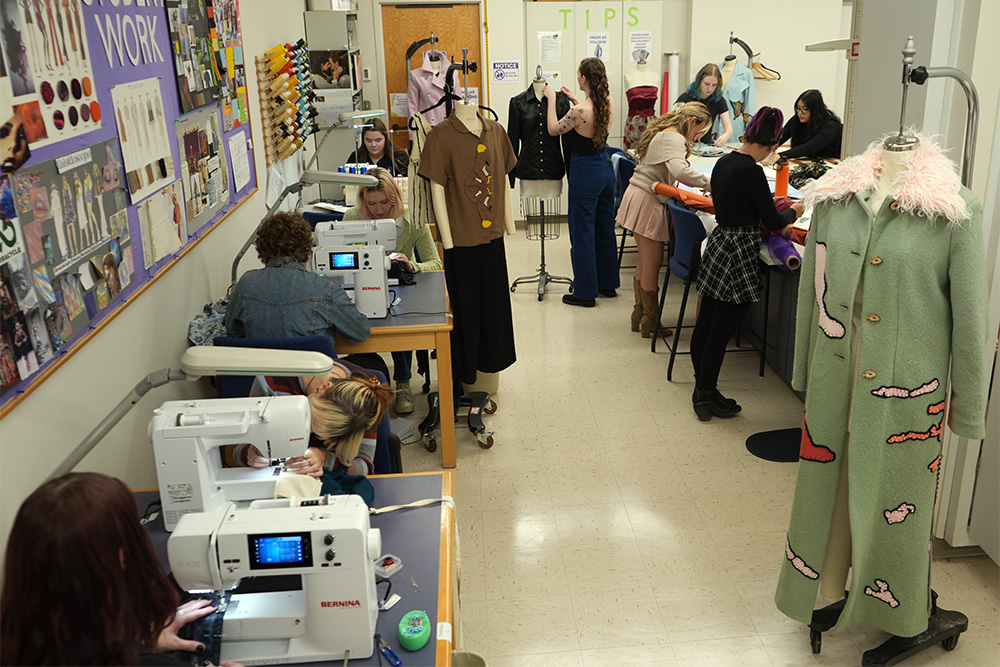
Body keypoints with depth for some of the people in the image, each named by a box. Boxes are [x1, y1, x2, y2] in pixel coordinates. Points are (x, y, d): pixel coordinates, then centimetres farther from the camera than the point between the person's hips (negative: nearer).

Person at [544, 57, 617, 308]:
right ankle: (607, 283, 30)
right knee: (605, 229, 18)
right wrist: (575, 100, 22)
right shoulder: (609, 103, -2)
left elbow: (553, 129, -8)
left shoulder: (580, 111, -24)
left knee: (582, 232, 3)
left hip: (584, 171, -8)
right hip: (605, 167, 8)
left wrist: (552, 100, 3)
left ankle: (586, 292, 10)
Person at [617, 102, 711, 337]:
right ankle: (650, 322, 7)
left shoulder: (663, 133, 19)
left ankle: (639, 316, 24)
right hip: (647, 203, -10)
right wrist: (710, 183, -24)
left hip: (638, 197, 10)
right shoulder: (674, 139, -15)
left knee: (646, 261, 16)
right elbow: (679, 171, -31)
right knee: (653, 262, -2)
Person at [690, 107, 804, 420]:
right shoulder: (750, 171, -18)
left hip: (718, 246, 9)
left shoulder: (724, 161, 7)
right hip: (738, 256, -9)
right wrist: (794, 211, 8)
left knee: (705, 326, 15)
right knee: (720, 332, 1)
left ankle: (702, 388, 27)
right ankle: (706, 397, 11)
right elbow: (773, 221, -11)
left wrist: (773, 206, 22)